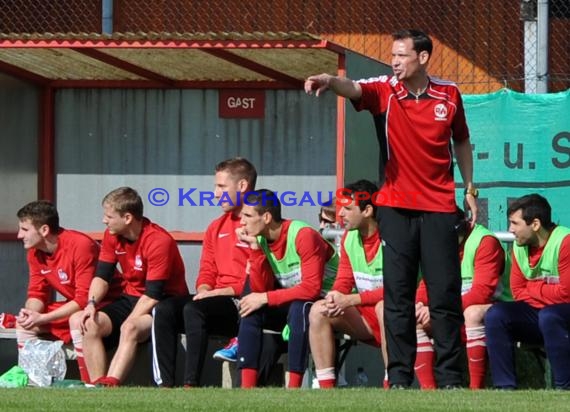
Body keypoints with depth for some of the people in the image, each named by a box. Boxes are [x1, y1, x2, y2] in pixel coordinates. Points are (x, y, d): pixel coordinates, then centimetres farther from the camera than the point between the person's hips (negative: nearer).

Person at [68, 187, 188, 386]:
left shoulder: (159, 241, -20)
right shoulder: (112, 235, 2)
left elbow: (152, 295, -22)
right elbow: (102, 276, 6)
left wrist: (129, 322, -28)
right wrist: (92, 303, -14)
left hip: (164, 304, -8)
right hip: (130, 300, 8)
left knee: (130, 328, -39)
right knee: (80, 322, -15)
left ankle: (109, 384, -51)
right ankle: (96, 385, -25)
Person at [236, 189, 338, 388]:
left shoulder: (303, 236, -21)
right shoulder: (261, 239, 0)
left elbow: (312, 288, -28)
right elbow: (261, 290, -6)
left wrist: (266, 298, -25)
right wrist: (255, 249, -14)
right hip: (290, 305, 7)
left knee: (298, 309, -36)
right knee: (251, 311, -14)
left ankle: (293, 389, -36)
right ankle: (247, 388, -20)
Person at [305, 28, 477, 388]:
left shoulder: (449, 94, 4)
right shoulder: (385, 91, -2)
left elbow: (461, 141, 18)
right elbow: (354, 89, -23)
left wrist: (470, 189, 16)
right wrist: (329, 81, -45)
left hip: (439, 207, 1)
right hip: (396, 207, 0)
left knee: (445, 296, 1)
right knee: (398, 295, 0)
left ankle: (450, 378, 8)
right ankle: (399, 378, 5)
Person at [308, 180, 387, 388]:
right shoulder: (349, 238, 5)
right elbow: (343, 282, 7)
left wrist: (351, 300, -28)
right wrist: (335, 297, -18)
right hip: (367, 318, 7)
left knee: (384, 307, -38)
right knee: (319, 311, -12)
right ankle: (326, 388, -15)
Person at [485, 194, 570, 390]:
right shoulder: (520, 246, 4)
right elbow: (518, 292, 6)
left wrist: (534, 289, -8)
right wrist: (547, 294, -12)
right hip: (536, 314, 7)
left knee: (548, 316, -37)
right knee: (495, 315, -12)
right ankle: (505, 387, -15)